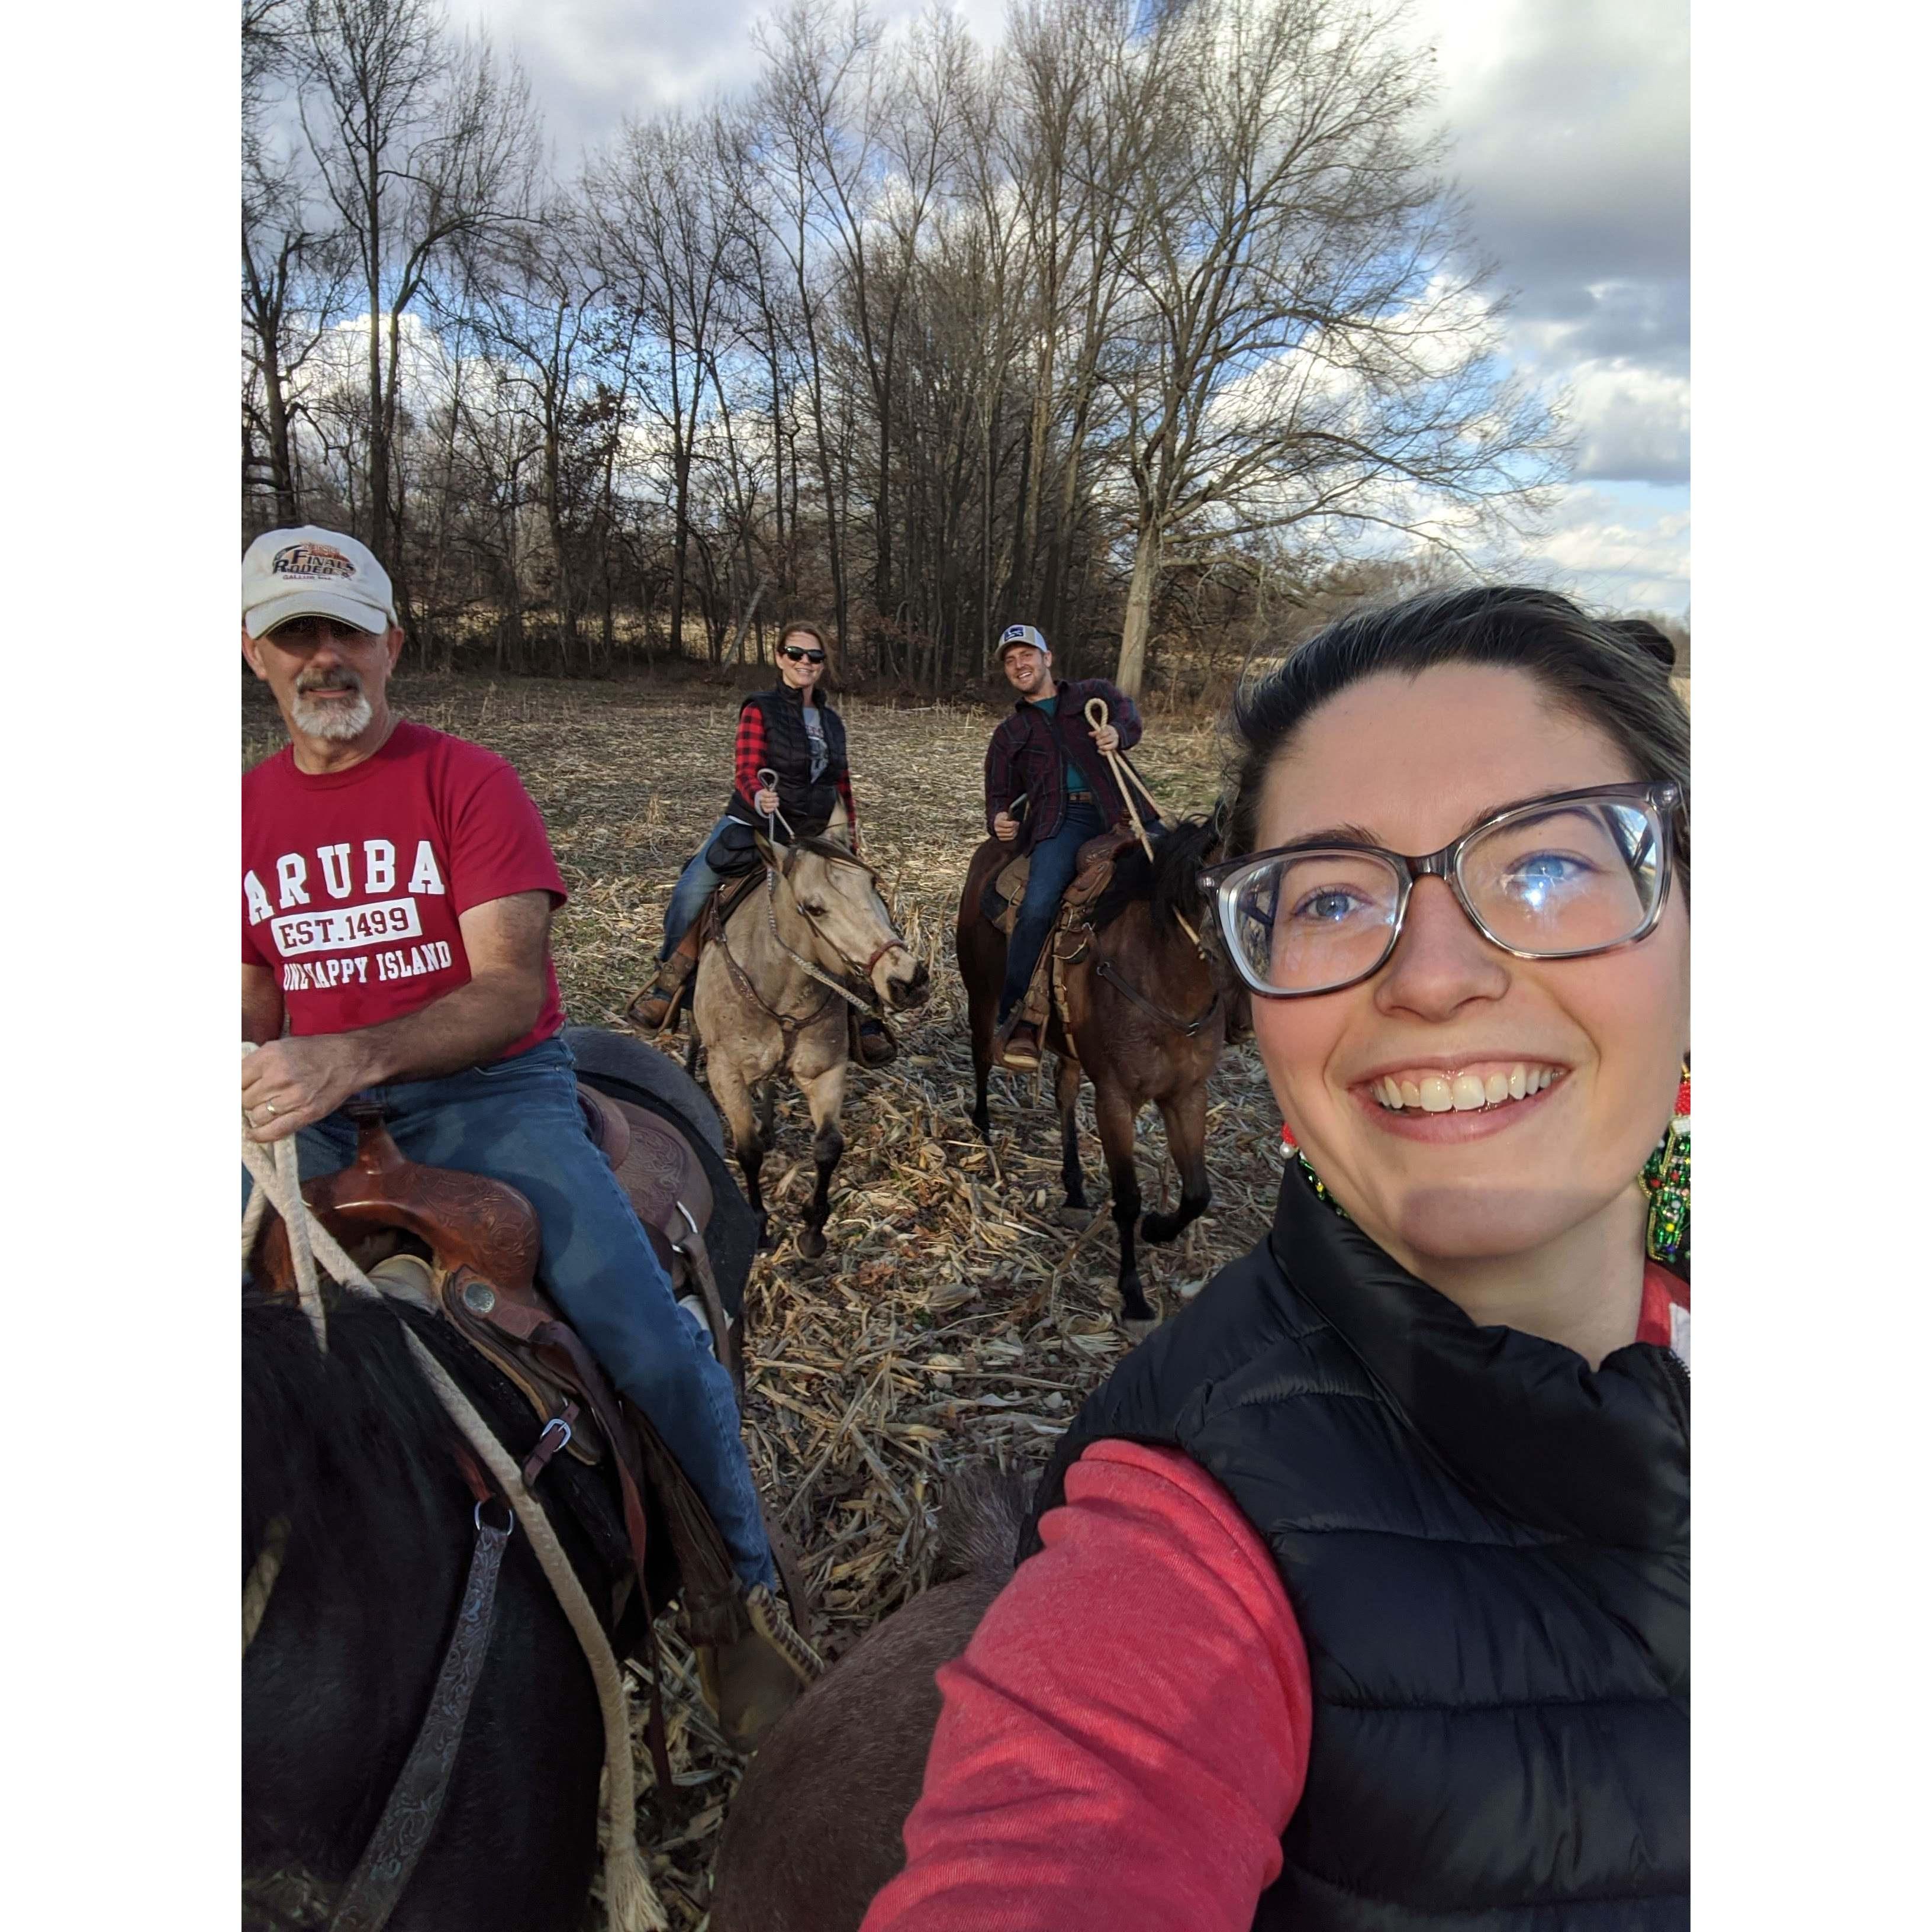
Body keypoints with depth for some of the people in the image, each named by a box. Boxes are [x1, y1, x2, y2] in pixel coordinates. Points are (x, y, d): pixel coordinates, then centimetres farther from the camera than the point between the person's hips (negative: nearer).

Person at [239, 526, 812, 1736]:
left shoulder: (467, 783, -4)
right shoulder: (252, 811, 12)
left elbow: (510, 989, -15)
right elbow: (256, 1001, 19)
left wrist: (358, 1056, -32)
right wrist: (259, 1070, -4)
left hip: (490, 1089, -4)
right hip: (313, 1113, 5)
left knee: (652, 1345, -21)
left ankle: (746, 1580, 4)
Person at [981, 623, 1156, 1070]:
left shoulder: (1094, 693, 22)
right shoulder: (1010, 732, 27)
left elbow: (1127, 711, 4)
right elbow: (1000, 793, 23)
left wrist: (1119, 732, -22)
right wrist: (999, 821, -2)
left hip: (1120, 809, 1)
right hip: (1062, 820, -1)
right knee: (1038, 907, -25)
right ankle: (1017, 1024, -18)